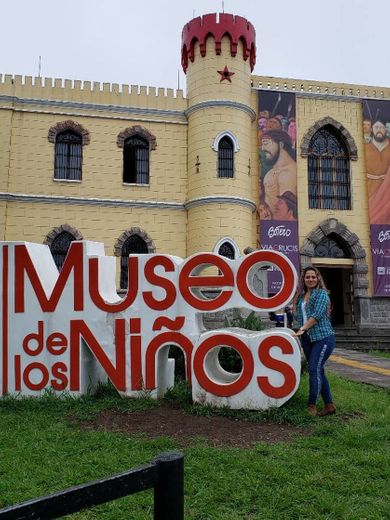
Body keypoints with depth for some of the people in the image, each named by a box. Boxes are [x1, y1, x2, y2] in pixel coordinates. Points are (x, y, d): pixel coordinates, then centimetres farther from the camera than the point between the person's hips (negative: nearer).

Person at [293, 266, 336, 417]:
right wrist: (295, 297, 8)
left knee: (314, 369, -12)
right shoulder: (301, 296, 14)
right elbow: (298, 315, 14)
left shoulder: (322, 293, -6)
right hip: (307, 339, 7)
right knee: (318, 371, 10)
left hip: (323, 337, -7)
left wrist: (302, 329, -21)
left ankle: (312, 406, -3)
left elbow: (317, 315, -17)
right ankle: (329, 405, 18)